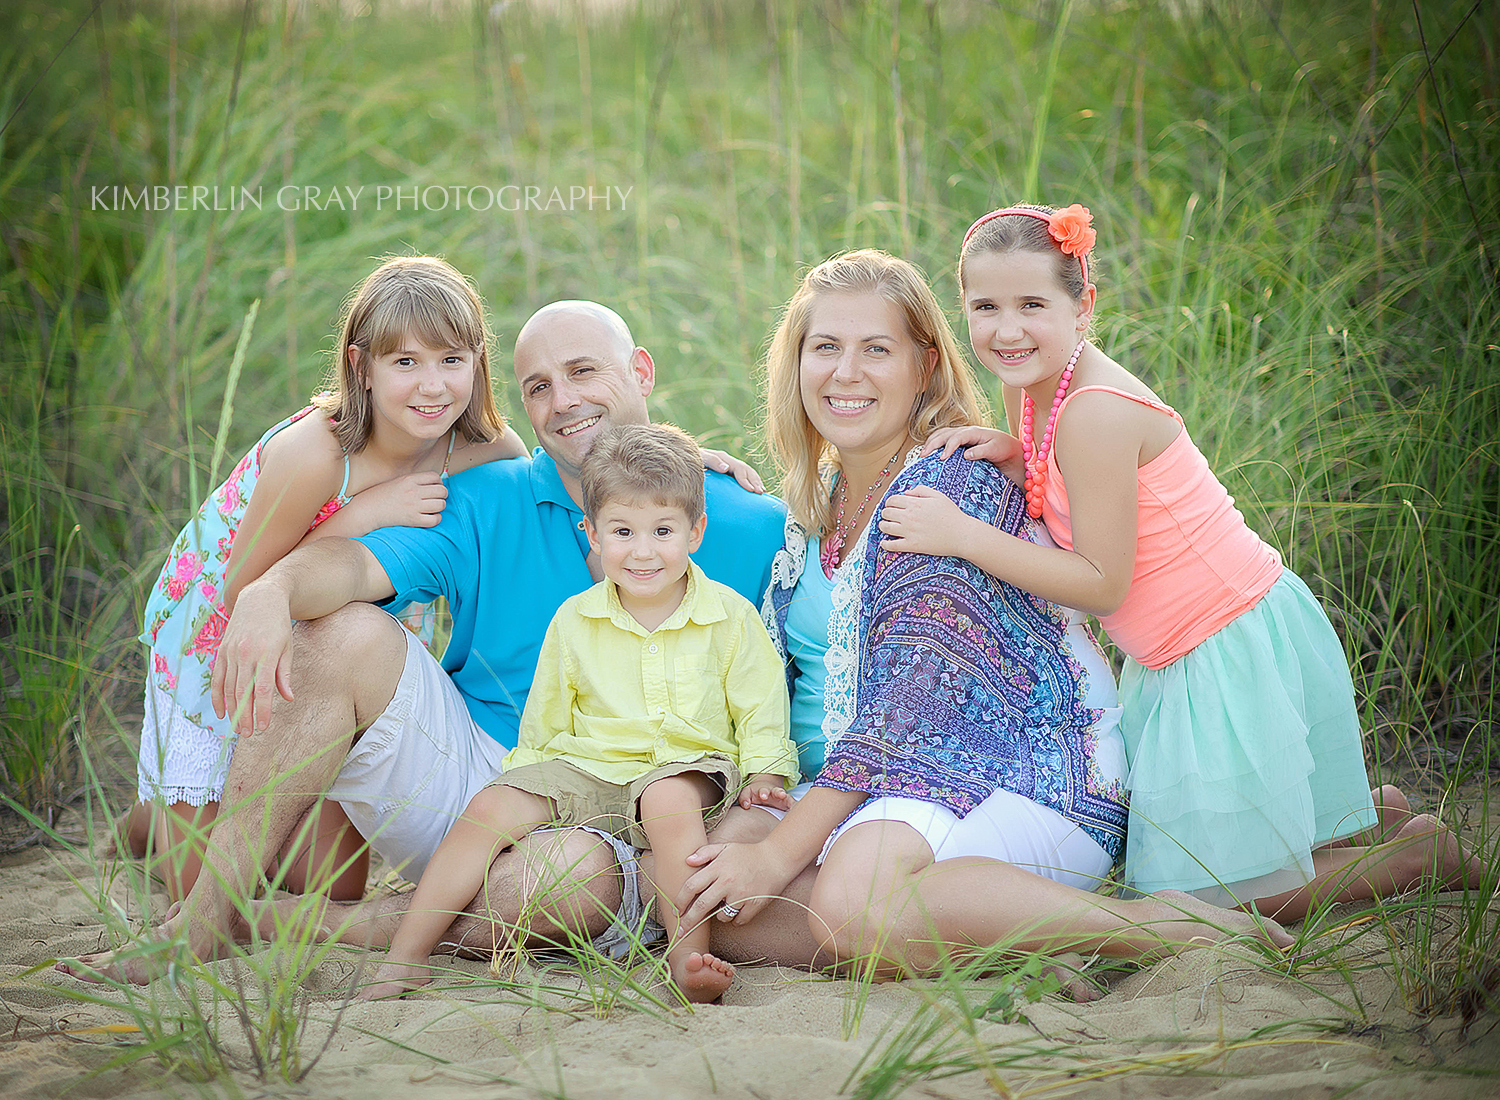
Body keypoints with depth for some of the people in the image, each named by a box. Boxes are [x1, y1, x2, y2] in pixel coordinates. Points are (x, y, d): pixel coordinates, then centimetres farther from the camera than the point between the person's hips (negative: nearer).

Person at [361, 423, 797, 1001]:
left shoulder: (731, 616, 2)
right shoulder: (573, 622, 8)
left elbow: (761, 710, 7)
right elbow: (544, 725, 17)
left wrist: (766, 775, -6)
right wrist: (530, 774, 10)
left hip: (689, 764, -3)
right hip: (585, 769, 3)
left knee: (669, 799, -39)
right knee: (492, 806, -19)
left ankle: (688, 955, -33)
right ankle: (404, 960, -16)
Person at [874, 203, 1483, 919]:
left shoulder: (1096, 413, -25)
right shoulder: (1036, 387, 2)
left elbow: (1103, 585, -23)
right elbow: (1070, 506, 9)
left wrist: (963, 536, -24)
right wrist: (1013, 453, -8)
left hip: (1232, 649, -9)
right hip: (1180, 660, 9)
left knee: (1213, 898, -1)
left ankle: (1424, 855, 14)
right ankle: (1369, 818, 34)